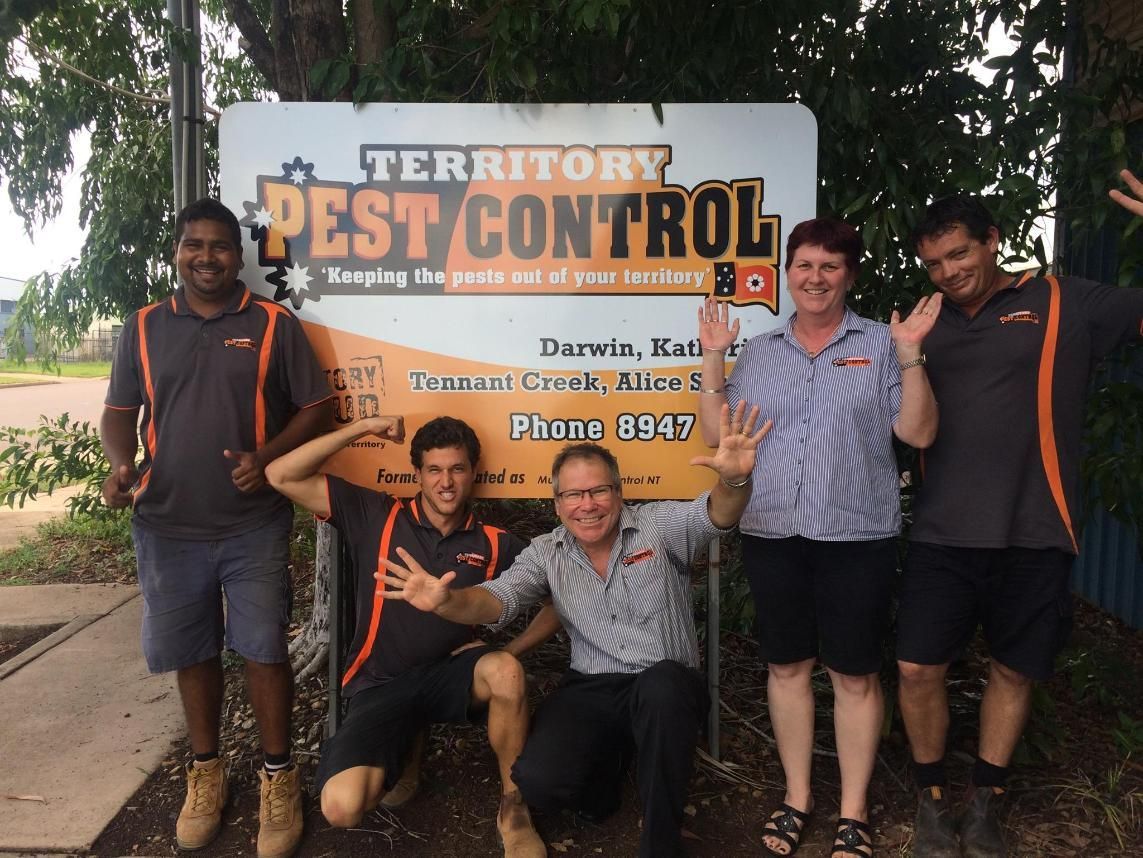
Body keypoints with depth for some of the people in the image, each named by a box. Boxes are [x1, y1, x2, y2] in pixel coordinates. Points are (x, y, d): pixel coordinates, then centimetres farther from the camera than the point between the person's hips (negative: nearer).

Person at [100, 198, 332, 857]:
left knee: (264, 649, 2)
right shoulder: (144, 328, 8)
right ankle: (206, 772, 32)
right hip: (167, 527, 3)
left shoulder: (274, 325, 0)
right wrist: (122, 464, -9)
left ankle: (279, 777, 19)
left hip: (256, 525, -2)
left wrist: (266, 458, -16)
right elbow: (119, 412, 11)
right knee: (190, 652, 14)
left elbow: (315, 408, -1)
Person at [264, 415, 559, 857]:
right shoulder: (375, 517, -2)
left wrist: (508, 652, -8)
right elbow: (281, 476, -9)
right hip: (380, 686, 0)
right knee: (342, 807, -25)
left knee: (505, 672, -34)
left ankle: (513, 808, -11)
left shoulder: (494, 544, 1)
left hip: (447, 676, 1)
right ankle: (402, 750, 11)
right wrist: (362, 428, -14)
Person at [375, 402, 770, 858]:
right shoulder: (546, 554, 3)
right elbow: (497, 598, -9)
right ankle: (609, 762, 16)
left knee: (659, 683, -37)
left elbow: (714, 515, -19)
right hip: (591, 690, 2)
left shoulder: (658, 525, -3)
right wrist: (446, 601, -32)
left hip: (667, 688, -1)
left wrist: (734, 479, -44)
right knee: (538, 781, -22)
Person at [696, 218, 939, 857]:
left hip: (858, 538, -2)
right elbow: (717, 434, 6)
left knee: (855, 675, 7)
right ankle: (797, 798, 29)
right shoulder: (758, 351, 10)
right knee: (788, 666, 13)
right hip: (772, 535, 3)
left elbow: (918, 433, -4)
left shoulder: (881, 345, 2)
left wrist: (910, 355, -14)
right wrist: (713, 357, -1)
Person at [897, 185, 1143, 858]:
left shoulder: (1065, 305, 1)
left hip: (1033, 534, -1)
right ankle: (934, 798, 24)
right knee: (918, 668, 0)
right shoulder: (932, 323, 10)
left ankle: (986, 802, 34)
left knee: (1016, 672, 12)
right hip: (944, 534, 2)